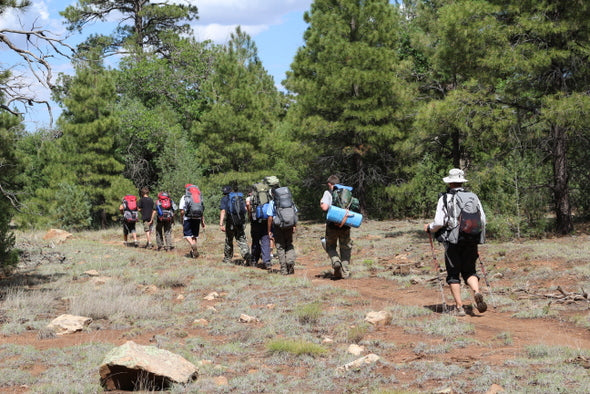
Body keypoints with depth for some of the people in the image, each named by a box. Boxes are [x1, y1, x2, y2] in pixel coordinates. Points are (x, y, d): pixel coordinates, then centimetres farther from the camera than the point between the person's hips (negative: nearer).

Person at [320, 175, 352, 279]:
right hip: (345, 224, 3)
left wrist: (321, 203, 7)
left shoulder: (328, 193, -2)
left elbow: (325, 207, -14)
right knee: (345, 248, 11)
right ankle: (345, 272, 8)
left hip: (332, 224, -3)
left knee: (330, 246, 14)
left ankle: (336, 261, -13)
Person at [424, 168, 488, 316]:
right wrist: (479, 235, 25)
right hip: (472, 241, 3)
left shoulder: (445, 198, -4)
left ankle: (459, 307, 2)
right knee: (469, 271, 13)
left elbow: (439, 222, -9)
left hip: (453, 241, -3)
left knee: (453, 274, 6)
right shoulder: (473, 197, 8)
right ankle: (477, 293, -15)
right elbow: (483, 220, 7)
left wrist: (429, 228, 11)